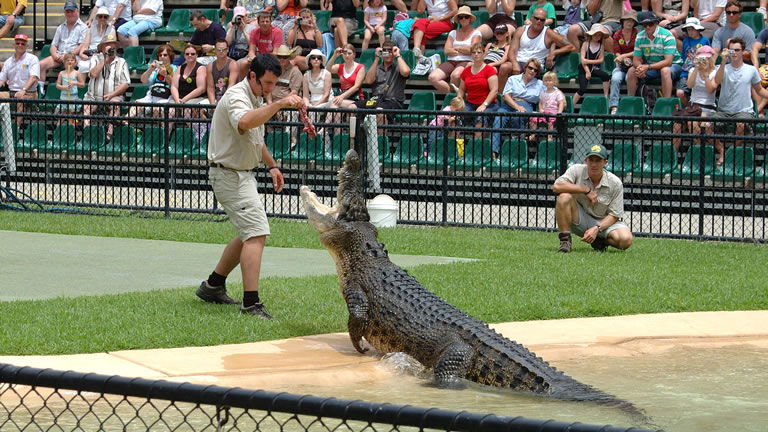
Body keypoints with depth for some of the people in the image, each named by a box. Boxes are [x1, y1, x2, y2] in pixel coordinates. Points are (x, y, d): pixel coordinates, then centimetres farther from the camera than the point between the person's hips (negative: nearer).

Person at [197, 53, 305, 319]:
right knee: (257, 233, -18)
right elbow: (244, 122, -46)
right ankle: (251, 303, -22)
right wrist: (279, 104, -52)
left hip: (243, 174, 11)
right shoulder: (236, 97, -21)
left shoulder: (257, 98, 12)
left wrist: (271, 165, 24)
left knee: (249, 235, 19)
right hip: (229, 174, -11)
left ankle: (213, 286, 30)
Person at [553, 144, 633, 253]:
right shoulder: (577, 170, -11)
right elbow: (556, 187, -27)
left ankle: (600, 241, 5)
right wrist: (586, 190, -25)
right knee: (565, 197, -30)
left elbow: (614, 215, -8)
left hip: (603, 222, 1)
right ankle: (565, 240, -19)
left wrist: (597, 228, -25)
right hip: (579, 221, 0)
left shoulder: (615, 183, -10)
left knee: (625, 239, -29)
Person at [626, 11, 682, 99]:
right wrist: (640, 68, -28)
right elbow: (636, 60, -3)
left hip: (672, 65, -5)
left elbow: (668, 61, -26)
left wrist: (647, 67, -33)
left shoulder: (667, 36, -20)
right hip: (651, 66, 5)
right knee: (631, 71, -12)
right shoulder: (640, 37, -3)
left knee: (665, 71, -37)